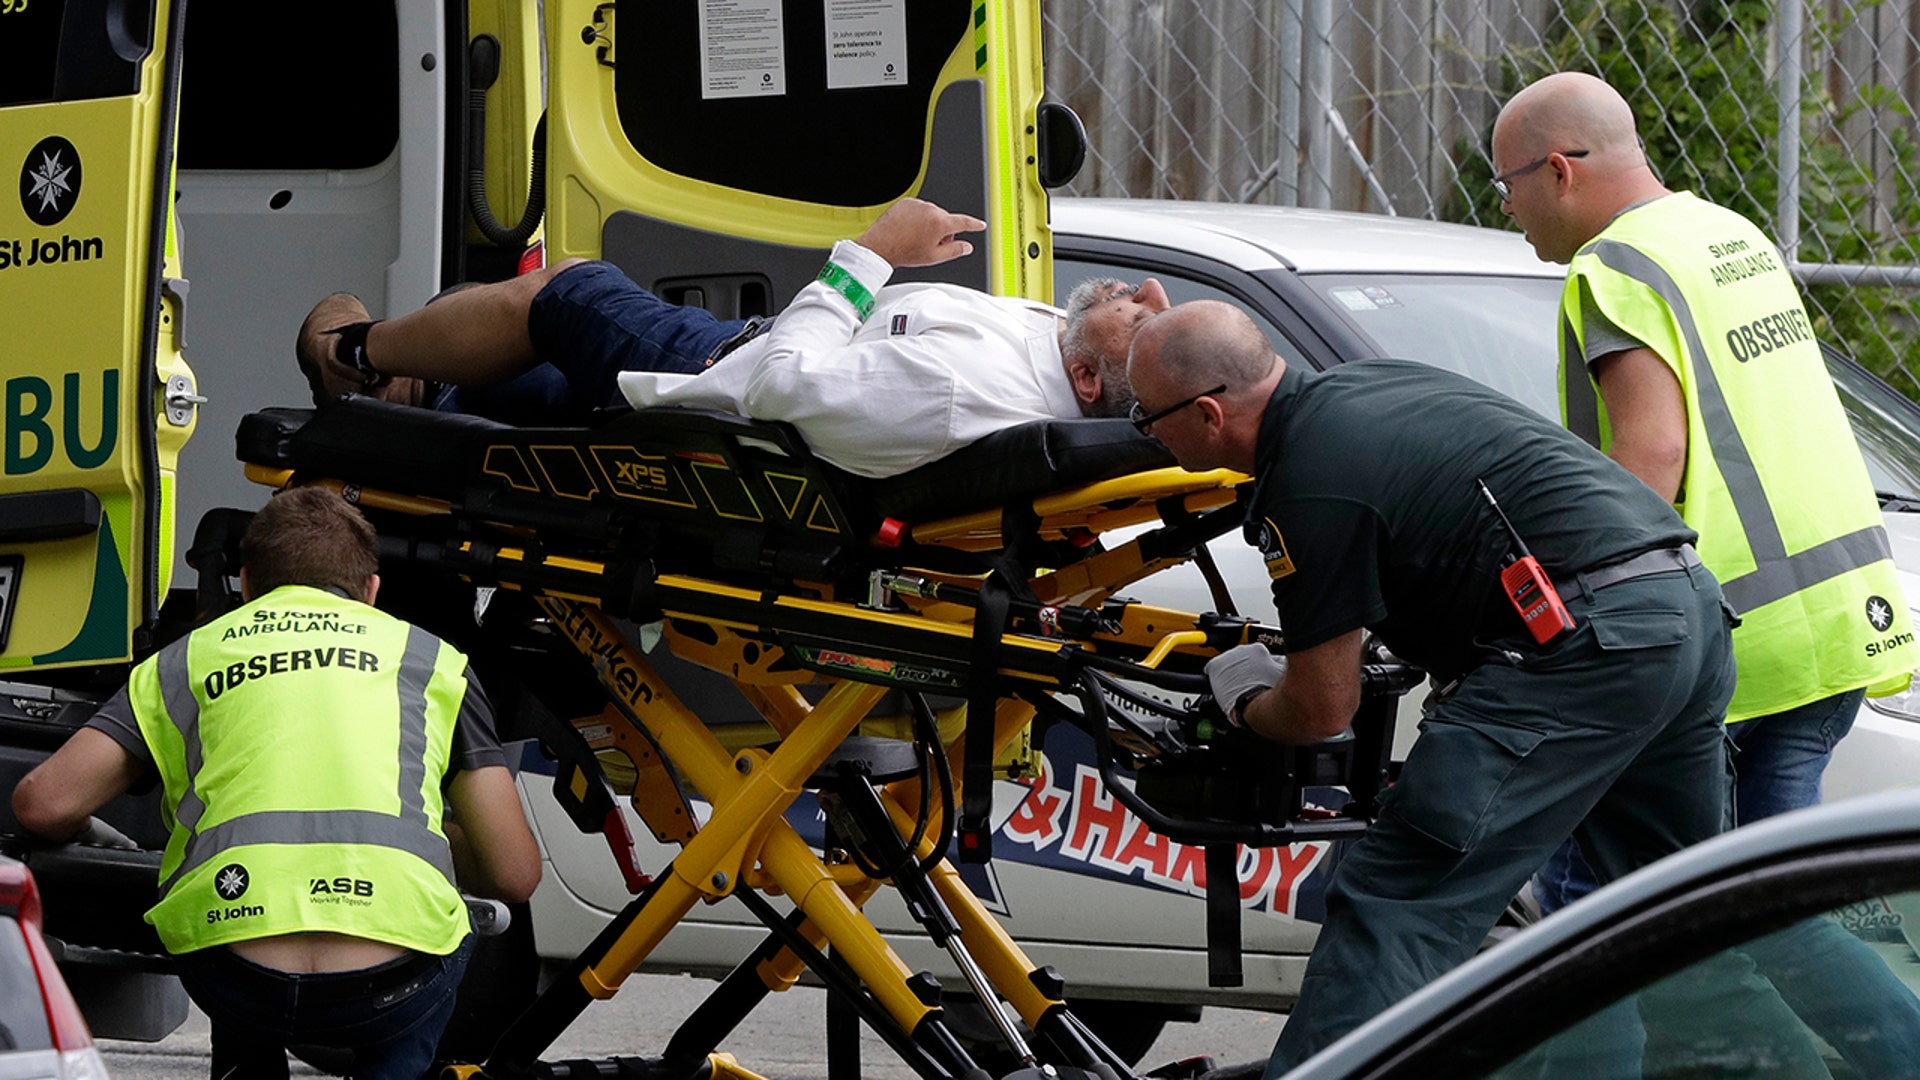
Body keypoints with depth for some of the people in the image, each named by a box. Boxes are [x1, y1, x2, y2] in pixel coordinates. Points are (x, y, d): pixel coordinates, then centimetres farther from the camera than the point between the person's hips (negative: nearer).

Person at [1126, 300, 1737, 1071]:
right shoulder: (1359, 386, 17)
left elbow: (1322, 711, -3)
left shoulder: (1310, 486, -11)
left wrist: (1245, 702, 19)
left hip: (1591, 643, -10)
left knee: (1395, 906, -9)